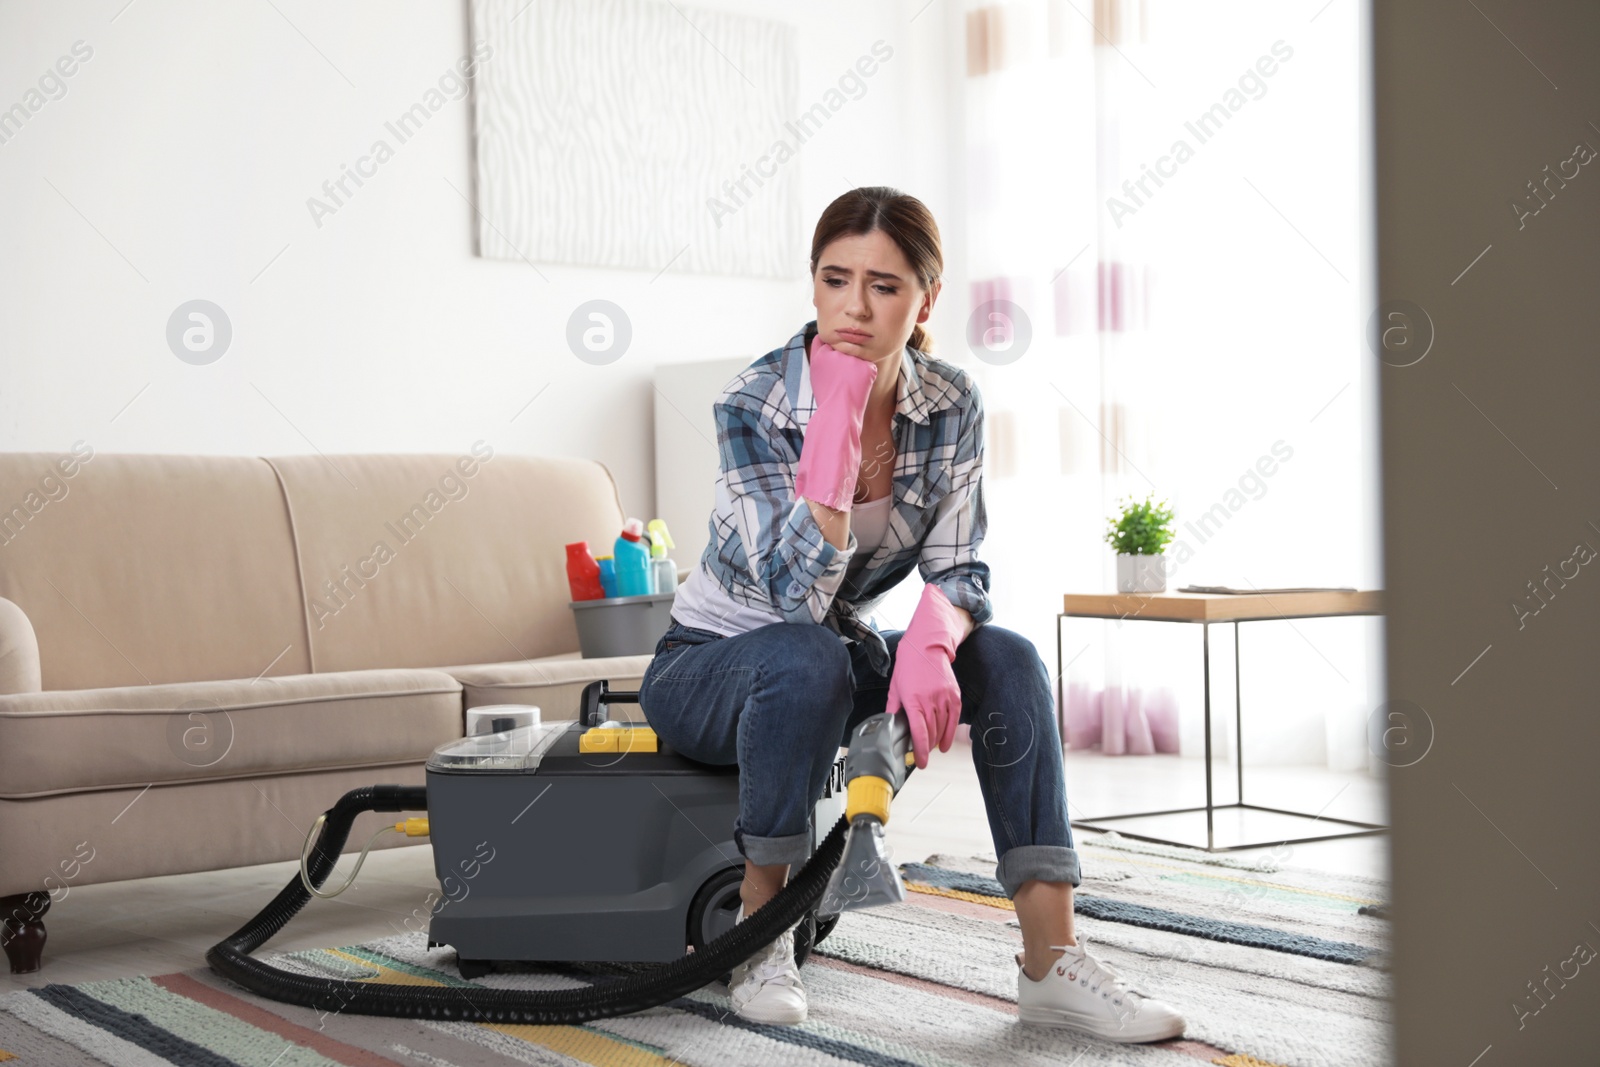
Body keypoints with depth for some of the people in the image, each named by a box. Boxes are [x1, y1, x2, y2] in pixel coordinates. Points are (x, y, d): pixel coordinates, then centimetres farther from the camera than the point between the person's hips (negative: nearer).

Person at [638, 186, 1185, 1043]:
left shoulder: (952, 407, -10)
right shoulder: (754, 403, -23)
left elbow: (959, 571, -9)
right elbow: (797, 592, -33)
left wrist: (931, 639, -32)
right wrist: (837, 420, -36)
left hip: (835, 661, 4)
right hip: (707, 669, -4)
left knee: (1007, 659, -20)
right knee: (808, 659, -37)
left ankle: (1053, 963, -21)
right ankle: (758, 928, -17)